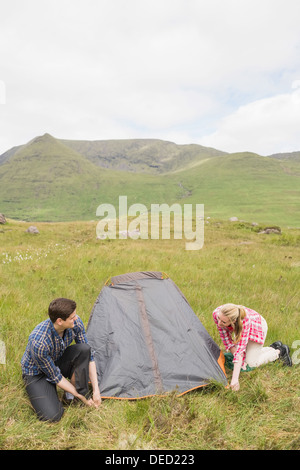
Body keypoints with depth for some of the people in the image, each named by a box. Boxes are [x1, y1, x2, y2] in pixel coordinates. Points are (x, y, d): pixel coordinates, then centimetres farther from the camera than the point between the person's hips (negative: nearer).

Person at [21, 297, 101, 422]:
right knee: (52, 415, -24)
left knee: (84, 349, -25)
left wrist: (96, 389, -14)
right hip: (37, 373, -5)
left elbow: (89, 356, -11)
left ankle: (73, 392, -7)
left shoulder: (75, 323, -23)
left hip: (58, 362, 5)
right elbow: (55, 376, -24)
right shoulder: (38, 342, -38)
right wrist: (81, 397, -16)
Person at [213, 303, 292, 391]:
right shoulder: (216, 314, -34)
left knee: (251, 363, -7)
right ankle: (273, 347, 29)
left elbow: (240, 349, -47)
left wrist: (235, 379, -50)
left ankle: (280, 351, 13)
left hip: (257, 327, -5)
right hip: (239, 328, 5)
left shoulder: (245, 320, -47)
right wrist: (238, 359, -22)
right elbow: (225, 337, -20)